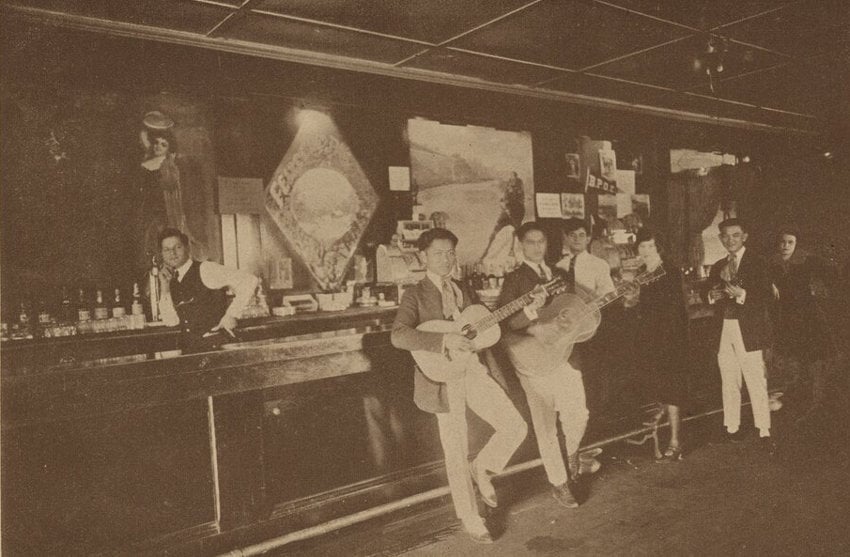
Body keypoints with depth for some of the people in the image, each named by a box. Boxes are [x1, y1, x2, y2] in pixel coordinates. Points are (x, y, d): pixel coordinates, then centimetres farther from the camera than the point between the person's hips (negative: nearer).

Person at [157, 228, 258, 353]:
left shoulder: (205, 269, -8)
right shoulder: (172, 281, 12)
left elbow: (249, 281, -16)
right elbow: (171, 322, 5)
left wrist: (231, 315, -15)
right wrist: (165, 289, -3)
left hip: (216, 345, -6)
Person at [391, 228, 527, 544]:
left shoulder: (462, 291, 14)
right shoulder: (415, 295, -6)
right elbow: (398, 336, -22)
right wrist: (445, 340, -30)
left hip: (473, 370, 6)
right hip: (443, 379, -5)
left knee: (516, 428, -1)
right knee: (457, 453, 5)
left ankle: (482, 470, 26)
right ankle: (469, 517, 27)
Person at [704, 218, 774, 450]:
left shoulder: (756, 263, 0)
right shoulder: (717, 267, 15)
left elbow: (767, 296, -7)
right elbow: (710, 296, 18)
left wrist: (742, 295, -21)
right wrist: (712, 296, -4)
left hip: (748, 330, -4)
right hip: (723, 330, 5)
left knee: (756, 382, -5)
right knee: (729, 383, 9)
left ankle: (764, 432, 1)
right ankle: (732, 427, 18)